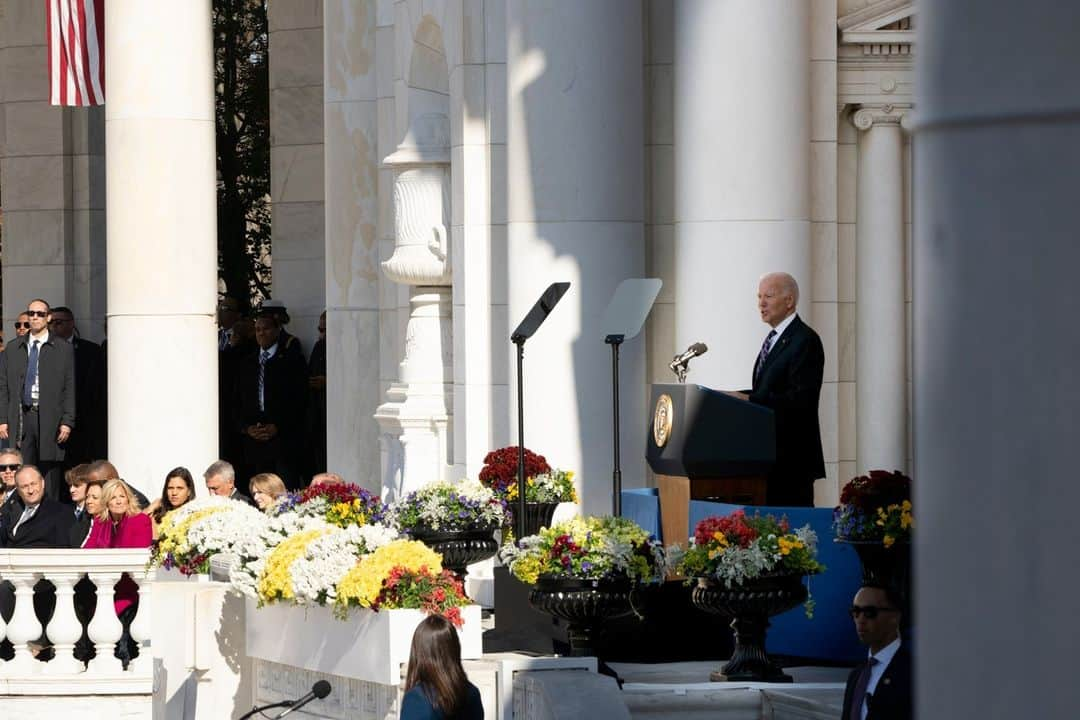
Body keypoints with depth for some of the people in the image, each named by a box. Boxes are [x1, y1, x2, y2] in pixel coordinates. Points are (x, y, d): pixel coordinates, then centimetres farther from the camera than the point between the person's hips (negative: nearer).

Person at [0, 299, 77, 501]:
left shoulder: (63, 350, 6)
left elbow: (70, 388, 2)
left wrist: (67, 422, -6)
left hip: (50, 419, -2)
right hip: (20, 418, 2)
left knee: (50, 475, -3)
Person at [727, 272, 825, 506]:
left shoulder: (805, 340, -11)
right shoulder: (774, 339, 19)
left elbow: (801, 399, -19)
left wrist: (749, 400, -21)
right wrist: (738, 396, 4)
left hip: (792, 457, -9)